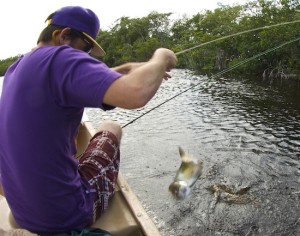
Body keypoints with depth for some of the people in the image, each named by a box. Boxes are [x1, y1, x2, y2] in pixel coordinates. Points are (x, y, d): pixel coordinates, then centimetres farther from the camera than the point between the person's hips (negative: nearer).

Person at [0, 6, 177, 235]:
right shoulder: (59, 58, -22)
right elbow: (136, 94, -36)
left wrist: (128, 68, 9)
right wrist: (160, 58, -15)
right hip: (65, 216, -7)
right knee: (111, 128, 13)